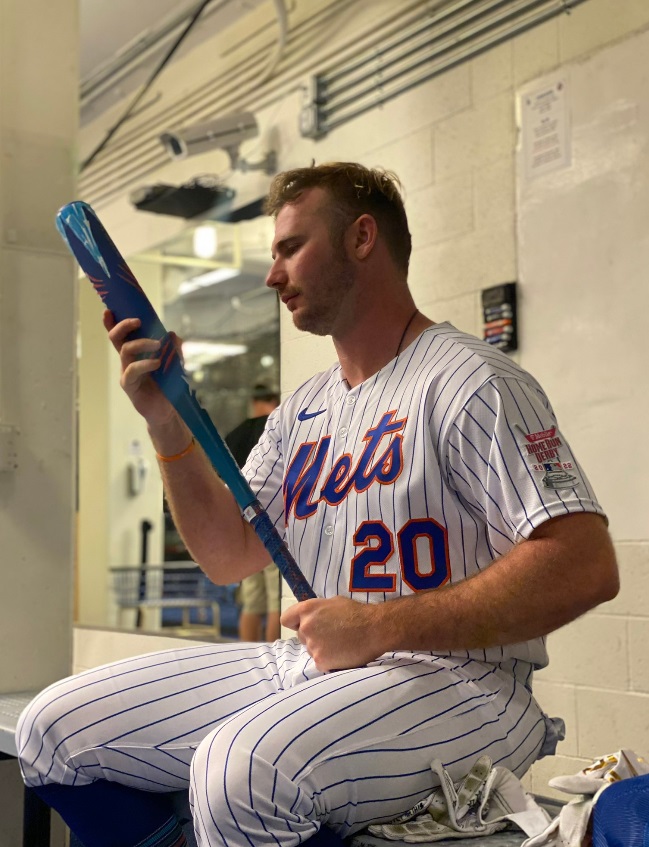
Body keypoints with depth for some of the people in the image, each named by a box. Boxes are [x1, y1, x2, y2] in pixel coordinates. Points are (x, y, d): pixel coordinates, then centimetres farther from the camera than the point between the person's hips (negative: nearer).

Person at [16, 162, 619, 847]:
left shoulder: (469, 382, -9)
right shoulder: (301, 411, 18)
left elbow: (585, 566, -18)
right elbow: (230, 556, 15)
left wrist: (380, 626, -21)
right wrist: (166, 422, 4)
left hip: (453, 679, -8)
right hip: (308, 666, 8)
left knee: (241, 769, -37)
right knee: (54, 728, 0)